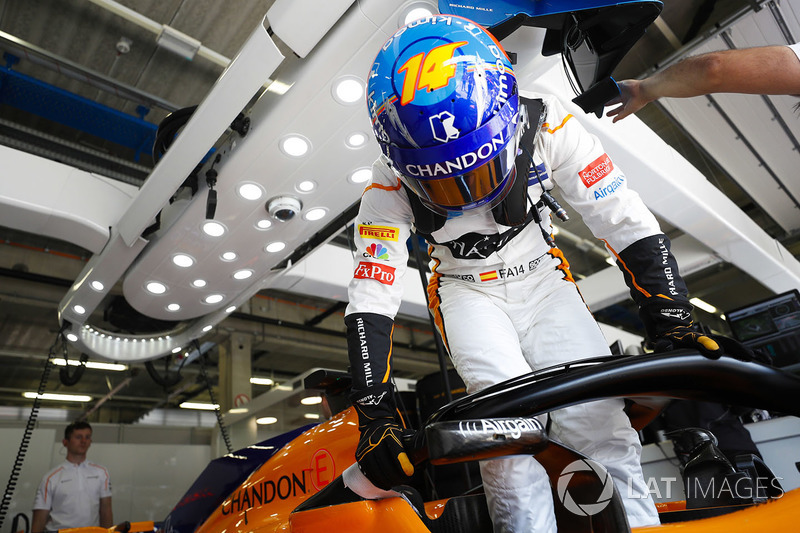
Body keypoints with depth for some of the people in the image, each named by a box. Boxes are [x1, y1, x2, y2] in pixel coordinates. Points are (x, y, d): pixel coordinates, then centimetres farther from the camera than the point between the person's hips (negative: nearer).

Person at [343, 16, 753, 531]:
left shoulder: (545, 124, -22)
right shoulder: (391, 185, -21)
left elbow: (628, 222, -18)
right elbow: (370, 299, -21)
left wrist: (675, 324, -22)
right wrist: (375, 413, -25)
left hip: (544, 279, 1)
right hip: (468, 294, 0)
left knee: (594, 416, -17)